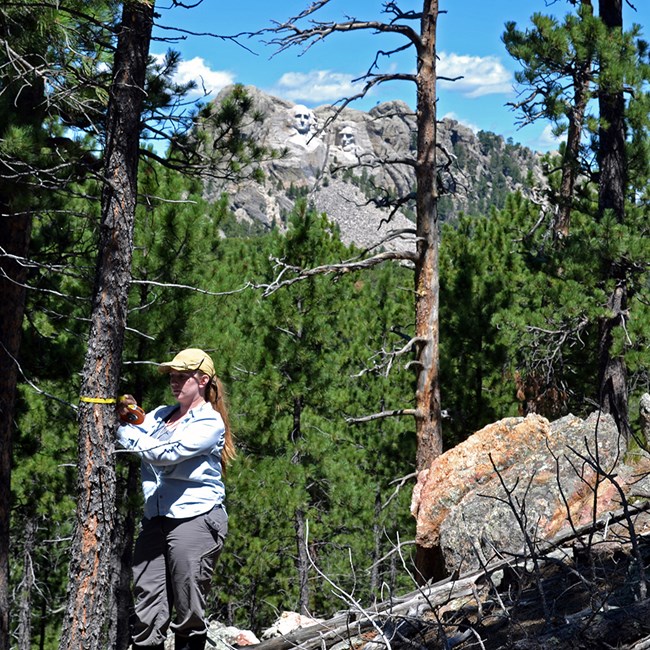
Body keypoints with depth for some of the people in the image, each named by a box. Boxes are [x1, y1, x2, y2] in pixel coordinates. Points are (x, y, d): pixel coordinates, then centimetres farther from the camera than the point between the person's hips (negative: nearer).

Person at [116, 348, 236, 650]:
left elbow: (168, 454, -15)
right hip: (155, 520, 6)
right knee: (146, 613, 0)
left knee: (188, 612, -1)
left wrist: (127, 431, -9)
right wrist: (127, 418, -9)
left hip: (196, 520, -6)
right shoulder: (160, 415, 17)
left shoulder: (209, 422, -3)